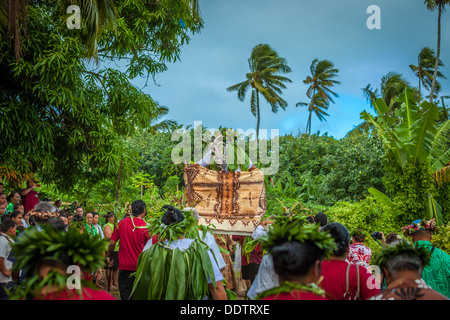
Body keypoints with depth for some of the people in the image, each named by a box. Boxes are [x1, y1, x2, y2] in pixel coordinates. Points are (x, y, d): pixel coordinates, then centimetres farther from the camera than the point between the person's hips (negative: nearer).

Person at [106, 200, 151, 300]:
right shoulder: (145, 227, -12)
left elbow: (112, 243, 0)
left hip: (124, 266, 1)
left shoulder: (122, 223, -5)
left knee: (125, 294, 9)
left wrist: (109, 256, 16)